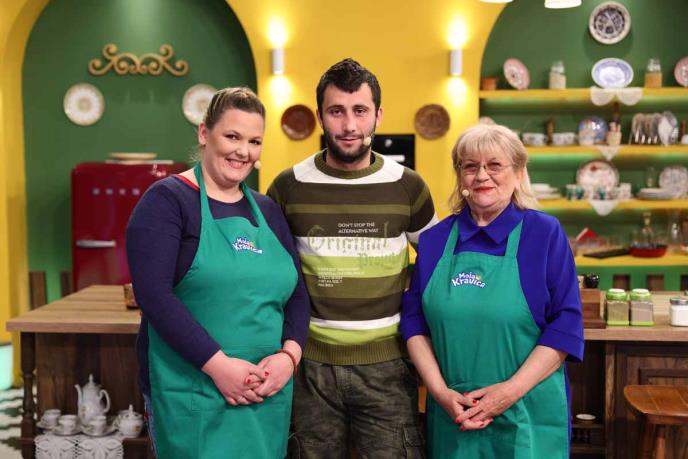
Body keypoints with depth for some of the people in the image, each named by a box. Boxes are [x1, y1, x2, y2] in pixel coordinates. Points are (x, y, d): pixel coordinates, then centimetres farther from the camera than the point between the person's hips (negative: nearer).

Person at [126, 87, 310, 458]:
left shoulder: (268, 211, 12)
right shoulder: (167, 200, -6)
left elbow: (297, 294, 10)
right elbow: (154, 294, -17)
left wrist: (289, 354, -8)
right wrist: (218, 365, -21)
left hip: (266, 396, 6)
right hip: (190, 395, -5)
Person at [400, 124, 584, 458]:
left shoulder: (545, 234, -4)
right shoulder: (434, 240, 5)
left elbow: (565, 324, -8)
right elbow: (414, 321, 5)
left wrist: (510, 391, -15)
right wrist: (440, 391, -8)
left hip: (526, 416, -2)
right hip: (452, 415, 3)